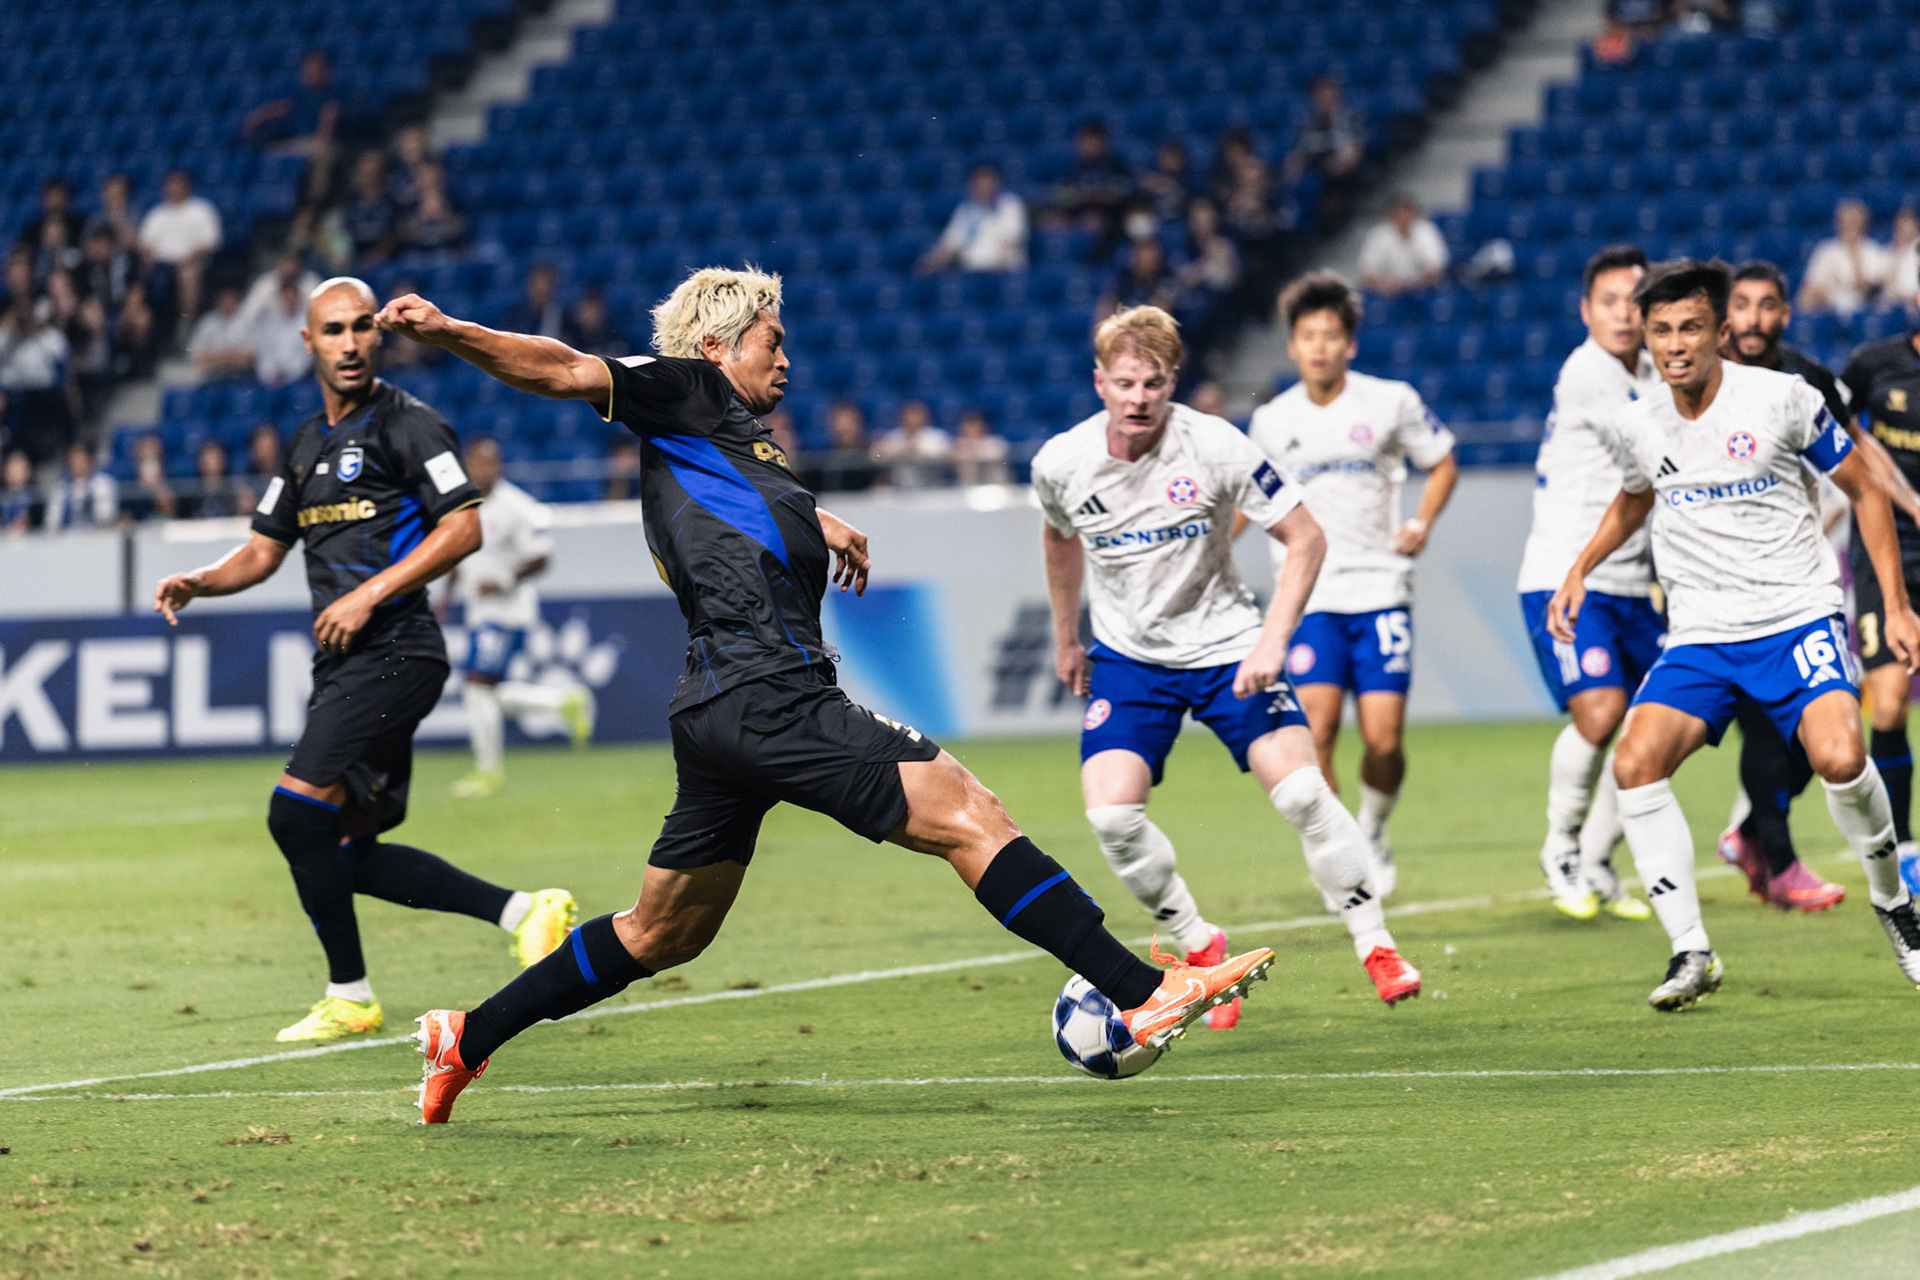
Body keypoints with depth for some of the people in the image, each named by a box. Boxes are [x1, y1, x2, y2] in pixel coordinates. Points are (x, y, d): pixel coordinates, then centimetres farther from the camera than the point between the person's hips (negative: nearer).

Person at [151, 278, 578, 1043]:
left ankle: (349, 996, -5)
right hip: (342, 665, 9)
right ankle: (521, 911, 14)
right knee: (350, 851, 5)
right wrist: (198, 583, 5)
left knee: (297, 809, -17)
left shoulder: (405, 425, -6)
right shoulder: (308, 444, 19)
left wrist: (370, 594, -18)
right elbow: (264, 550, 24)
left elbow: (463, 528, -13)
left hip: (393, 655, -9)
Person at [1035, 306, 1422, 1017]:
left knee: (1300, 791, -17)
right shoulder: (1061, 463, -10)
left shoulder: (1215, 447, -19)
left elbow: (1305, 539, -12)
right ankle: (1200, 949, 4)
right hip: (1127, 657, 2)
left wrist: (1272, 641, -21)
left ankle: (1376, 946, -1)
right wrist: (1066, 638, 20)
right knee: (1111, 813, -17)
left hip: (1225, 645, -2)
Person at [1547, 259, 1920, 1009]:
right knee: (1635, 763, -19)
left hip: (1796, 617, -4)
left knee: (1838, 756, -27)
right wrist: (1580, 570, 16)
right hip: (1700, 636, 4)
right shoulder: (1638, 426, 4)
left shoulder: (1782, 399, -8)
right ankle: (1691, 953, -10)